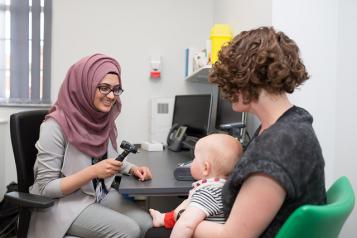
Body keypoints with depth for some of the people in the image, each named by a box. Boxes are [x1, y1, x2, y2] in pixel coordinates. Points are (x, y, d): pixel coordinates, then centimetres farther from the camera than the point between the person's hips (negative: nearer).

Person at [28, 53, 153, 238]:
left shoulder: (105, 120, 1)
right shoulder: (55, 126, -20)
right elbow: (45, 188, -19)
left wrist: (133, 169, -3)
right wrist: (93, 172, -28)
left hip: (101, 195, 7)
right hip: (63, 203, -6)